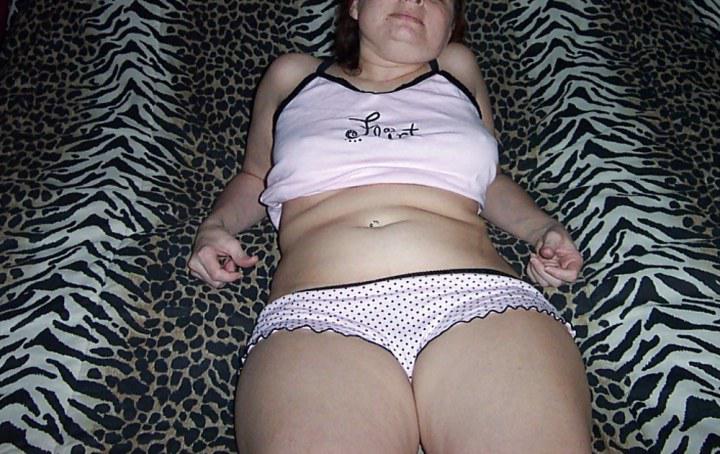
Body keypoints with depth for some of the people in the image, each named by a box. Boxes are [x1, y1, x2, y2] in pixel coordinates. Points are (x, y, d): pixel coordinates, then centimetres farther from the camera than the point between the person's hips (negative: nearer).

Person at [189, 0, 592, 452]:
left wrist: (546, 229, 16)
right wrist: (216, 226, 15)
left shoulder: (458, 68, 28)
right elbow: (254, 177, 35)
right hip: (318, 313, -1)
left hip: (481, 300, 2)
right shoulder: (292, 75, 27)